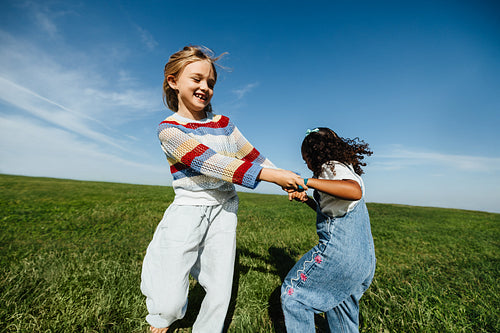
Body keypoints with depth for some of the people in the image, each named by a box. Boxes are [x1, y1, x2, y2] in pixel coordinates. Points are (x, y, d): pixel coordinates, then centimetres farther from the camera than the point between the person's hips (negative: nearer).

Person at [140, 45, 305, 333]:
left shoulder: (223, 123, 6)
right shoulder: (169, 129, -8)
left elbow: (252, 155, 7)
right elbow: (209, 162, -22)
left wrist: (287, 183, -3)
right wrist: (269, 175, -28)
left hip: (224, 209, 4)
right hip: (188, 209, -3)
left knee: (221, 293, 10)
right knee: (170, 304, 1)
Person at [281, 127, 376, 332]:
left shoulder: (332, 167, -11)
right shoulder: (345, 168, 18)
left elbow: (355, 192, -35)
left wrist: (306, 181, -31)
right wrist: (306, 199, 14)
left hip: (339, 249, -10)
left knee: (293, 293, 7)